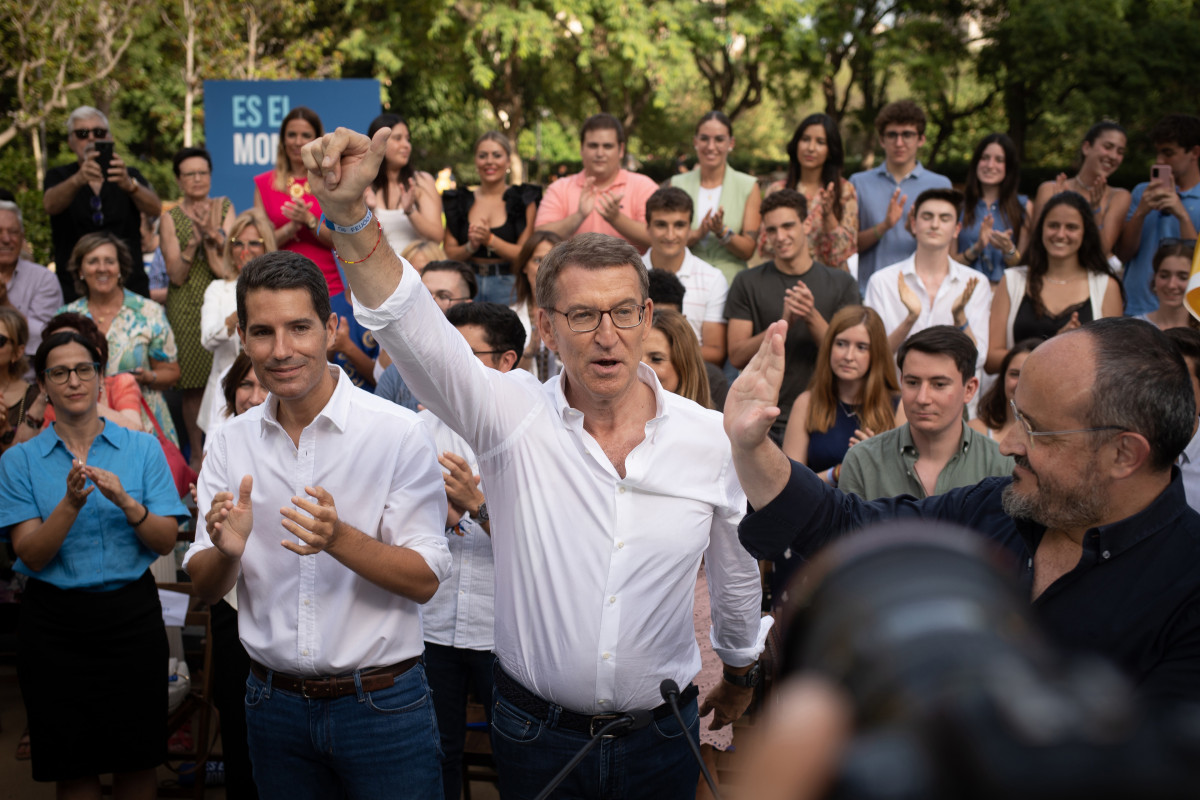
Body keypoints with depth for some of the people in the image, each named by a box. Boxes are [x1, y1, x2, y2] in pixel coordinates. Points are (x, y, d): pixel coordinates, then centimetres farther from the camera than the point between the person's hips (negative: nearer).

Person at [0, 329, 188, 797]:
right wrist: (70, 504, -24)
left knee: (138, 762, 9)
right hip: (55, 625, 0)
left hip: (130, 614, 1)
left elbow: (166, 542, -2)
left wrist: (126, 502, -20)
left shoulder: (142, 448, 3)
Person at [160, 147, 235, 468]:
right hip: (187, 307, -1)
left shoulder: (224, 207, 8)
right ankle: (197, 454, 10)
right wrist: (195, 239, -16)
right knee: (192, 385, 0)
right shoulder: (171, 218, 5)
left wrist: (213, 233, -18)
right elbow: (176, 275, -4)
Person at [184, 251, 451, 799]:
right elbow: (205, 588, 2)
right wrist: (226, 549, -20)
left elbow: (426, 580, -13)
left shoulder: (398, 433, -11)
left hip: (380, 706, -3)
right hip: (274, 705, 4)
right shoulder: (231, 443, 2)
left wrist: (339, 538, -30)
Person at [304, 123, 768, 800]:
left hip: (660, 736, 1)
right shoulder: (513, 414, -12)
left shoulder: (711, 437, -6)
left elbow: (737, 568, 10)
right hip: (536, 736, -1)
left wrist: (741, 669, 23)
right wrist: (348, 210, -41)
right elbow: (408, 323, -26)